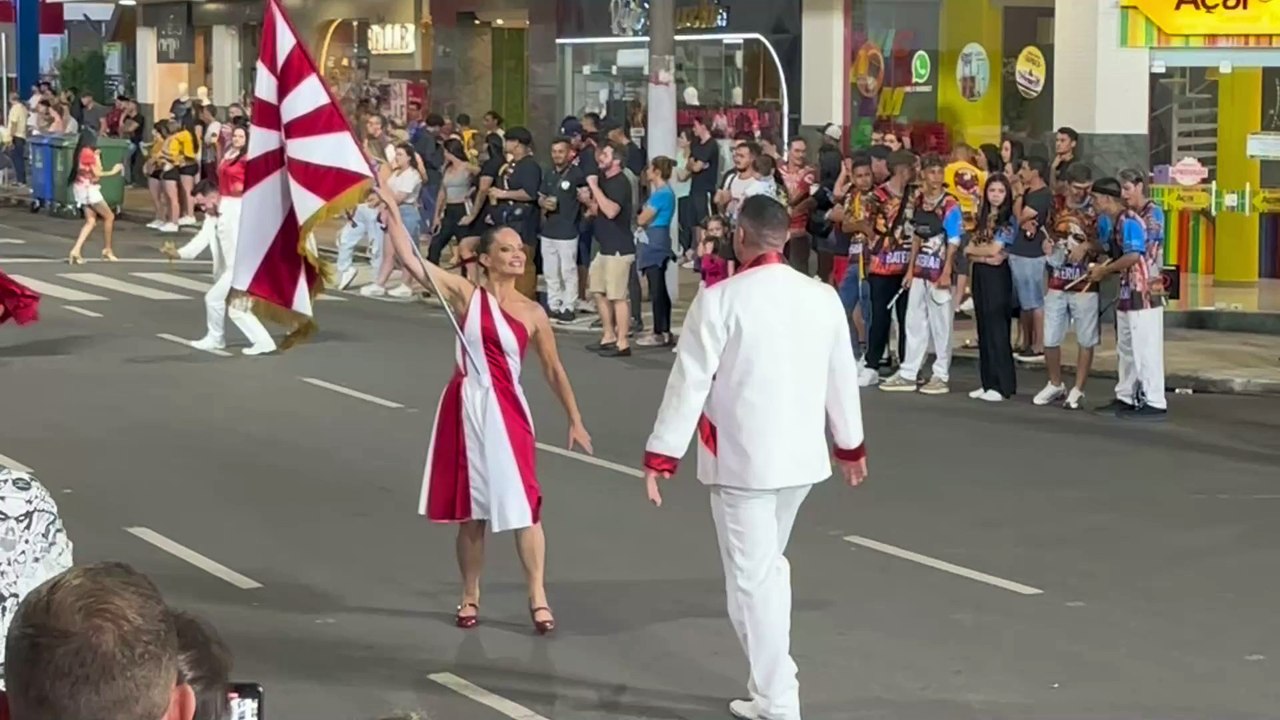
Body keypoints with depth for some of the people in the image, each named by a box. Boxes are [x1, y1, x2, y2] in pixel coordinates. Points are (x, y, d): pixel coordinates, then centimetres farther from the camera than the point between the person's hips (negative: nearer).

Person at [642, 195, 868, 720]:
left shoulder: (720, 300, -14)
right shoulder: (823, 297, 2)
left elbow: (690, 383, -14)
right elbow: (841, 378, 11)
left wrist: (660, 457, -8)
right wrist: (851, 445, 24)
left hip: (742, 457, -6)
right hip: (801, 454, 6)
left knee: (751, 578, 1)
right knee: (768, 566, 22)